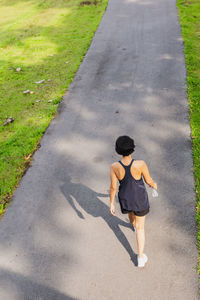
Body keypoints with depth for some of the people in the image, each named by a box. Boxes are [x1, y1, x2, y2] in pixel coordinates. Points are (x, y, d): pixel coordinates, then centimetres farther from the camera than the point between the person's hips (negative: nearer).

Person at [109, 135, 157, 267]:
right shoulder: (141, 164, -32)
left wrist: (111, 204, -1)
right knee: (141, 228, 19)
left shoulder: (114, 167, -27)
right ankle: (141, 258, 27)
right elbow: (149, 181, -15)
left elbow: (113, 187, -16)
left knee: (131, 212, 39)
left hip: (125, 197, 2)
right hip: (140, 198, -2)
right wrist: (154, 185, 10)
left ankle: (134, 225, 72)